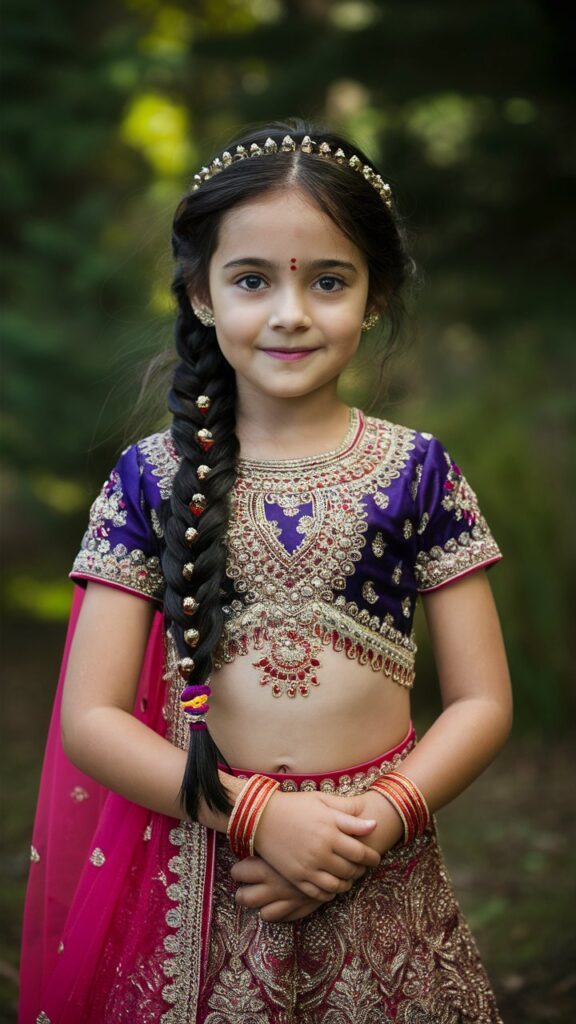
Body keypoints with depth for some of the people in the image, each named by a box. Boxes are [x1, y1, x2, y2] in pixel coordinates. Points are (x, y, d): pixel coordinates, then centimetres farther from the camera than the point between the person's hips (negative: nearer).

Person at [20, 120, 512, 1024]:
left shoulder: (416, 472, 0)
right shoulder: (152, 477, -1)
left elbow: (482, 701, 1)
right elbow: (91, 716, -4)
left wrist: (382, 817, -15)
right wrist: (254, 812, -15)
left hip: (380, 888, 1)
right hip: (200, 884, 0)